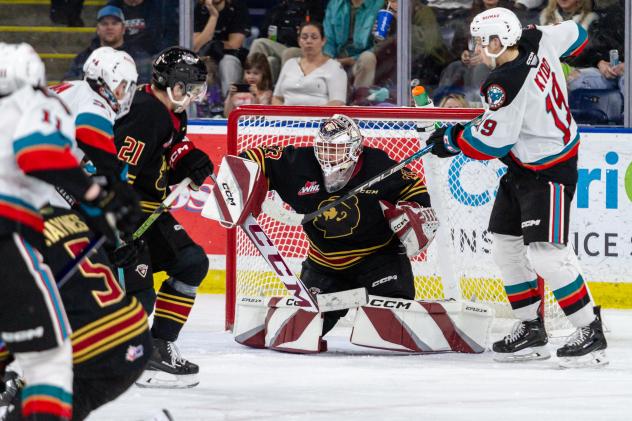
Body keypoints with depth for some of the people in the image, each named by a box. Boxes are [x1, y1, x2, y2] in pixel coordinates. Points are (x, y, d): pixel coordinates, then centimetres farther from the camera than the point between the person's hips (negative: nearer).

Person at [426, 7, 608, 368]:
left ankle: (591, 335, -9)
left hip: (549, 172, -11)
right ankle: (531, 330, 20)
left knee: (544, 253, -16)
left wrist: (450, 140, -6)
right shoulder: (539, 41, -4)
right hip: (522, 169, 11)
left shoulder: (507, 83, -28)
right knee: (507, 246, 13)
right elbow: (575, 34, 16)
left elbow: (489, 143, -23)